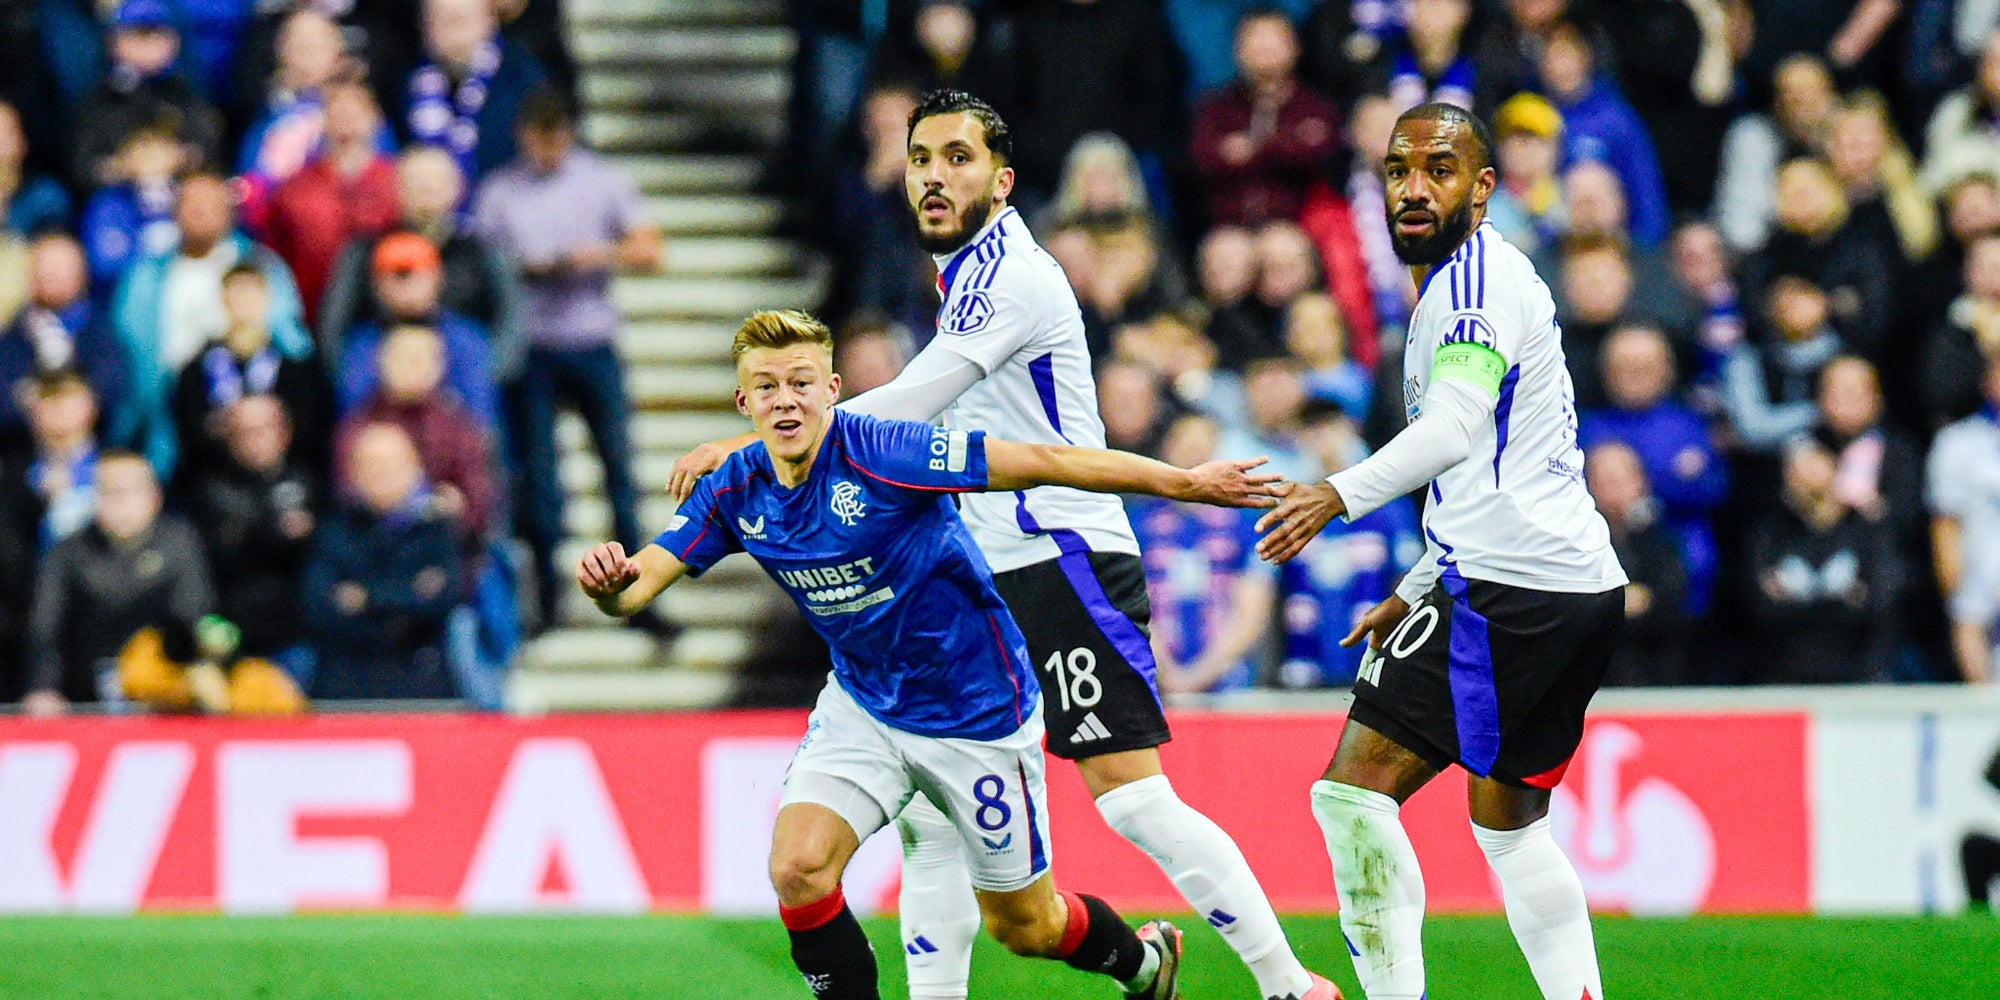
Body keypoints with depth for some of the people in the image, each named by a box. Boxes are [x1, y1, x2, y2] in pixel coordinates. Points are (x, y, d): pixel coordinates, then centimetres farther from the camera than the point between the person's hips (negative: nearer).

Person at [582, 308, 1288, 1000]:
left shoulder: (878, 453, -26)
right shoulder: (734, 495, -10)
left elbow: (1045, 463, -24)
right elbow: (635, 589, -11)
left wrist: (1187, 483, -24)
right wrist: (609, 584, -37)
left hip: (977, 710, -4)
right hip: (862, 705, 4)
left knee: (1024, 927, 10)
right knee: (797, 869, -21)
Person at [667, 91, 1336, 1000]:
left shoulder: (1012, 273, -13)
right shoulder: (971, 275, 18)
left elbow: (903, 409, -21)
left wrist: (745, 446, -20)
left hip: (1065, 565, -10)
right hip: (986, 580, 10)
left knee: (1131, 797, -16)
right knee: (930, 812, 3)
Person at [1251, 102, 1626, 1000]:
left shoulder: (1474, 279, -9)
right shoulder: (1490, 278, 23)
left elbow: (1458, 427, -28)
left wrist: (1341, 493, -43)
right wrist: (1419, 590, 35)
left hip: (1510, 589, -11)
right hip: (1585, 587, 11)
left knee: (1355, 788, -13)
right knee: (1508, 823, 21)